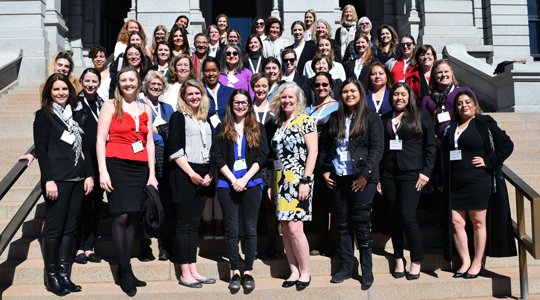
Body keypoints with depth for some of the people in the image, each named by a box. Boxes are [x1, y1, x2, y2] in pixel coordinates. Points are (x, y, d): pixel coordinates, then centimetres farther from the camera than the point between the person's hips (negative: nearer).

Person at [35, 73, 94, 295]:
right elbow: (41, 150, -6)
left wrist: (89, 175, 9)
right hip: (57, 180, -5)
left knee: (70, 229, 7)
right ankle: (51, 277, 9)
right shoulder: (44, 115, 0)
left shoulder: (76, 115, 17)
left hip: (77, 179, 5)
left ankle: (64, 275, 15)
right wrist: (48, 180, -14)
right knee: (54, 228, -3)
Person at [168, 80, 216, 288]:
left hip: (203, 176, 6)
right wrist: (191, 173, -14)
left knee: (194, 224, 9)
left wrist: (210, 174, 2)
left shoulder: (206, 120, 17)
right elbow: (174, 148, -10)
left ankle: (193, 270, 14)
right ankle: (185, 274, 3)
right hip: (184, 175, -6)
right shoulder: (178, 117, -1)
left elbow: (212, 150, 16)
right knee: (184, 224, -1)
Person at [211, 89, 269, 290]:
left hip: (252, 183, 0)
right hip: (227, 184, 0)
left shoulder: (258, 128, 9)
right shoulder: (222, 129, 8)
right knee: (231, 230, 1)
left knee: (250, 229, 2)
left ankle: (248, 272, 9)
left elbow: (262, 156, 1)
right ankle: (235, 272, 9)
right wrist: (233, 180, -9)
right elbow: (217, 157, 1)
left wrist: (245, 178, -10)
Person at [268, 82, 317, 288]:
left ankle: (305, 272, 5)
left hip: (298, 181, -7)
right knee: (285, 228, 6)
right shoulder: (280, 124, 16)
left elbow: (312, 151, -9)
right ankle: (294, 272, 16)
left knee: (295, 228, -11)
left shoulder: (305, 121, -2)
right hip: (281, 182, 7)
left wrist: (306, 180, -16)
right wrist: (272, 184, 14)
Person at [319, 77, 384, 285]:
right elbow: (325, 147, 17)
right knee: (343, 224, 9)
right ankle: (345, 267, 18)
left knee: (362, 223, -3)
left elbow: (377, 149, -6)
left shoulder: (371, 118, 0)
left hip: (362, 179, -4)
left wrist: (365, 174, -14)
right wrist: (324, 170, 6)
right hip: (337, 178, 4)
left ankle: (367, 270, 10)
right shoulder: (334, 118, 14)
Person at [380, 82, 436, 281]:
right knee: (394, 217, 7)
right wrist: (377, 175, 6)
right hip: (388, 174, 4)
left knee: (407, 216, -10)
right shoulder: (384, 119, 13)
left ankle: (416, 261, 5)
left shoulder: (421, 116, 5)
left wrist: (426, 172, -5)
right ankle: (399, 260, 18)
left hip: (411, 173, -3)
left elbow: (430, 146, 3)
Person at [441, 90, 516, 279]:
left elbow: (506, 145, -1)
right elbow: (445, 156, 19)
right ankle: (465, 262, 15)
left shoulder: (485, 124, 1)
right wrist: (442, 183, 11)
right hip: (454, 185, 4)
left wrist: (488, 161, -9)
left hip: (478, 183, -4)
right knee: (455, 222, 1)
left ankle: (477, 263, 15)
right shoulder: (450, 128, 14)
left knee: (478, 222, 3)